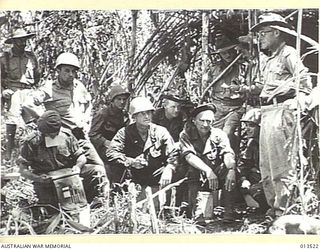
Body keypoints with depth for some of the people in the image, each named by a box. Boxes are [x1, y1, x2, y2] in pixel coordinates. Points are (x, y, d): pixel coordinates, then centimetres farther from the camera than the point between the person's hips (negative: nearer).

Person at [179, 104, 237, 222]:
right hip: (196, 178, 0)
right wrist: (208, 171, -36)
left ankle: (229, 212, -23)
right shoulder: (186, 135, -4)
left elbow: (228, 153, -18)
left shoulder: (219, 134, -2)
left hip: (217, 176, 1)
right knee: (193, 169, -30)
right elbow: (189, 156, -20)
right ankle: (192, 212, -19)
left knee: (228, 168, -26)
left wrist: (231, 170, -40)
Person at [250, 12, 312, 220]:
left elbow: (303, 78, -17)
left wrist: (300, 102, -27)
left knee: (281, 163, -9)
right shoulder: (269, 59, 23)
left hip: (282, 110, -10)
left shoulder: (288, 53, -4)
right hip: (267, 111, 10)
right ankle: (274, 207, 21)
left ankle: (285, 209, -4)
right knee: (266, 165, 12)